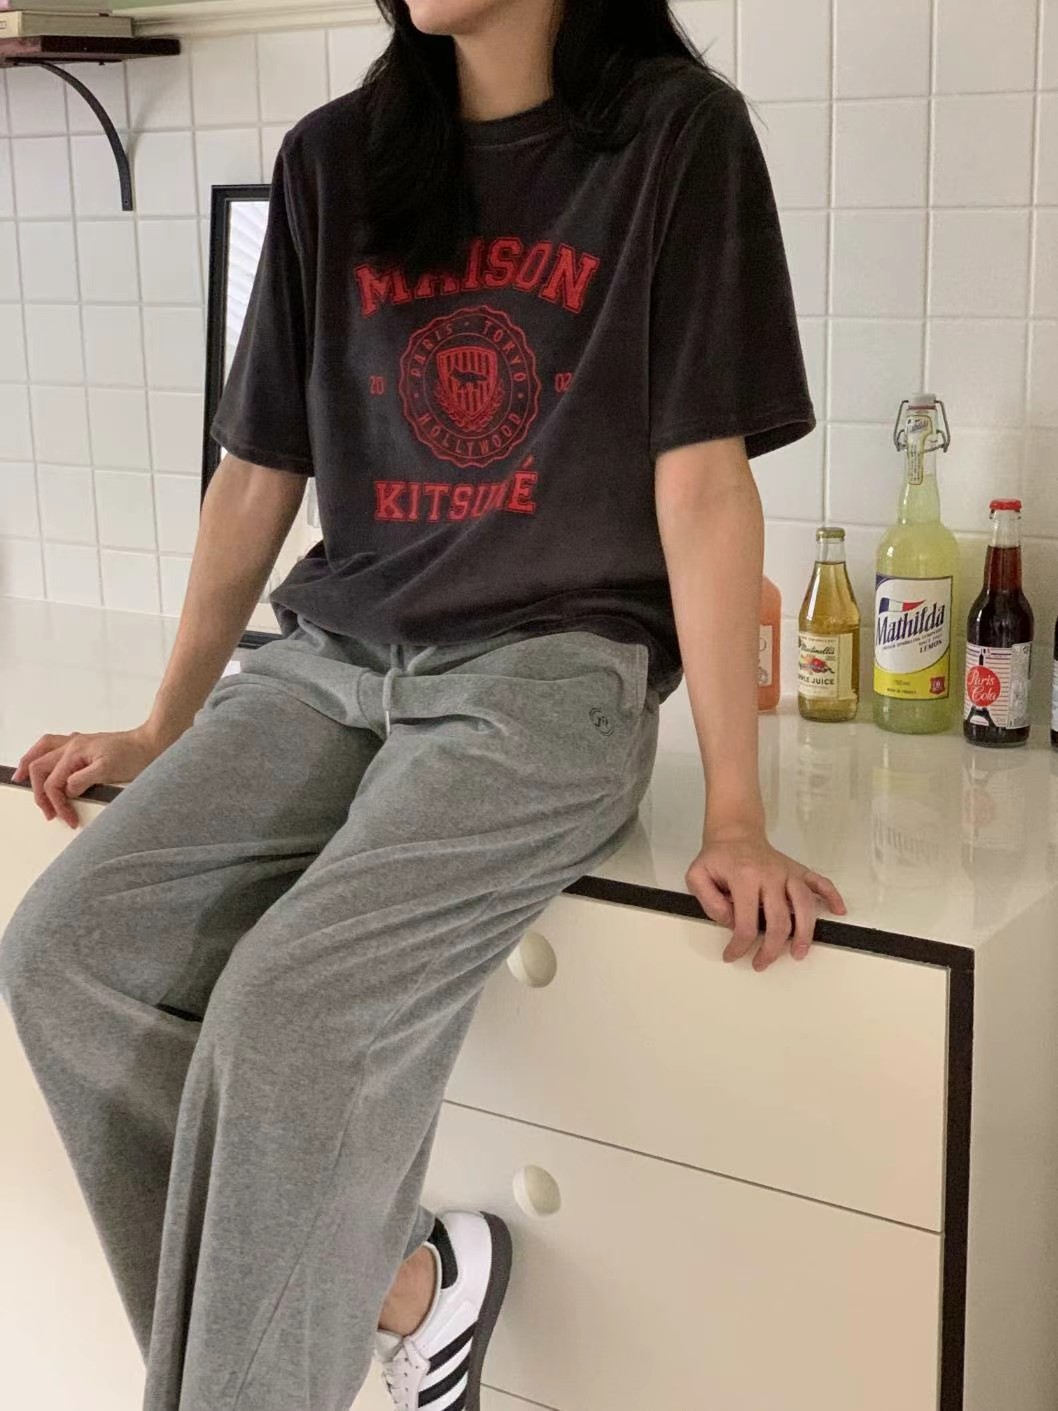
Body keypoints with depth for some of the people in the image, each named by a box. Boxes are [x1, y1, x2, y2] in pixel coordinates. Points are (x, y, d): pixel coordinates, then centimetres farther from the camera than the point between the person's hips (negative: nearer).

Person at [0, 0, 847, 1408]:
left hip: (552, 671, -5)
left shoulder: (676, 133, -3)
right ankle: (404, 1279, -1)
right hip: (330, 662, 5)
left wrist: (735, 813, -11)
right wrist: (164, 731, 19)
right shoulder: (330, 159, 9)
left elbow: (703, 480, -8)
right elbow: (257, 475, 14)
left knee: (292, 1007, -27)